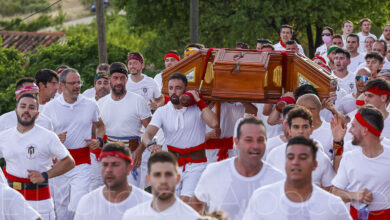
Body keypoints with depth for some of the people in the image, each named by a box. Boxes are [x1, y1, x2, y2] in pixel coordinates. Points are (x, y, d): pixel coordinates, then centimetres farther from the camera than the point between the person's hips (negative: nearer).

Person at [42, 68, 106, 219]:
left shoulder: (90, 105, 4)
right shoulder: (50, 107, 1)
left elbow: (100, 125, 21)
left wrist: (99, 140, 2)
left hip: (82, 162, -1)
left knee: (77, 206, -14)